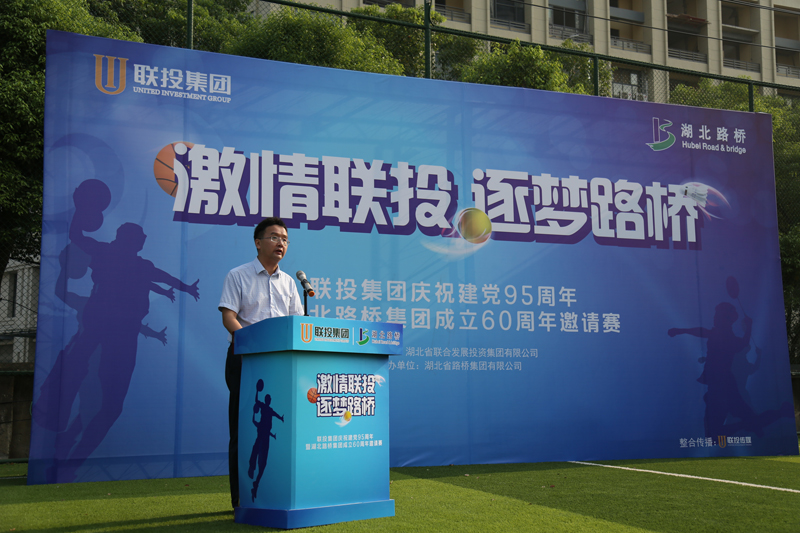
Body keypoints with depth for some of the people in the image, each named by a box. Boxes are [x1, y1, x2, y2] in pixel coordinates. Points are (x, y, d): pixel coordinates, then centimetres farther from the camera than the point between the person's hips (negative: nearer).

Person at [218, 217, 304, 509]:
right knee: (243, 427, -3)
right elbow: (228, 316, -8)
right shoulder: (238, 276, 2)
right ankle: (241, 497, 3)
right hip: (244, 357, -5)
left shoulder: (288, 282, 17)